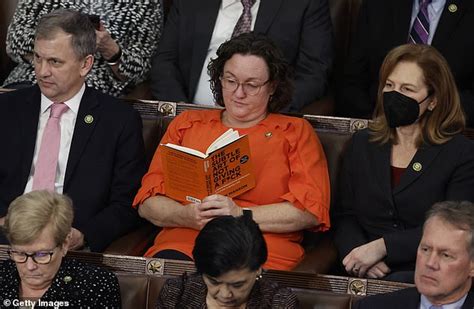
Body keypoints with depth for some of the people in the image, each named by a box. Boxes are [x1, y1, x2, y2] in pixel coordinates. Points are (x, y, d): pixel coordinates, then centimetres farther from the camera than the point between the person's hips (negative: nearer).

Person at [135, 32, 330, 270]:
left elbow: (311, 210, 2)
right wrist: (188, 216, -7)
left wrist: (240, 215, -10)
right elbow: (147, 202, 15)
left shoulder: (296, 133, 17)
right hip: (183, 245, 2)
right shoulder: (186, 124, 23)